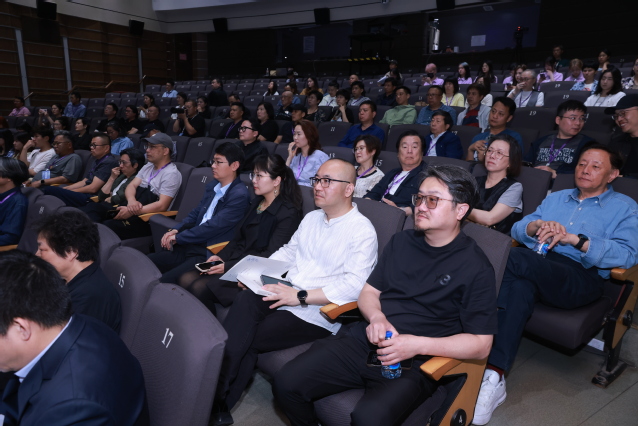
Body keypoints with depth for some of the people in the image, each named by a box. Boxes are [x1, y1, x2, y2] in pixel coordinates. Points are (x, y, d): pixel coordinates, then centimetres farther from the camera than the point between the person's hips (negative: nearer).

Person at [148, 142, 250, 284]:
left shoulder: (240, 195, -15)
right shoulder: (213, 185, 12)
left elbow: (213, 226, -18)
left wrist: (178, 237, -10)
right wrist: (175, 230, 1)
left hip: (208, 256, -8)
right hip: (190, 246, 8)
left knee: (164, 282, -22)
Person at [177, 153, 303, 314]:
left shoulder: (288, 213, -12)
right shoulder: (256, 202, 13)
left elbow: (270, 256, -16)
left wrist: (229, 266, -19)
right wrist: (220, 257, -2)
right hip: (234, 261, 8)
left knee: (200, 288, -22)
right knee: (185, 279, -10)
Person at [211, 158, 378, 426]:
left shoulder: (362, 230, -11)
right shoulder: (311, 218, 15)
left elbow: (355, 285, -20)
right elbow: (288, 251, 22)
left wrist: (300, 296, -22)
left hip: (318, 312, -6)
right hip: (286, 294, 6)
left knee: (248, 339, -20)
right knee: (245, 299, -25)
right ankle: (216, 399, -21)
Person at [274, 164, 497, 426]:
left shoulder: (476, 268, -5)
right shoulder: (401, 242, 12)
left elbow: (481, 344, -6)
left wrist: (418, 344, -18)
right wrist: (376, 317, -8)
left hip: (412, 364, -4)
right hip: (363, 342, 5)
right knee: (286, 384, -12)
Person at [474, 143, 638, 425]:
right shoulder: (555, 198, 29)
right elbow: (517, 230, 17)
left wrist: (575, 238, -17)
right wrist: (536, 226, -7)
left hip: (581, 278, -4)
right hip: (536, 267, 4)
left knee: (514, 257, -33)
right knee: (520, 288, -34)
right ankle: (493, 376, -39)